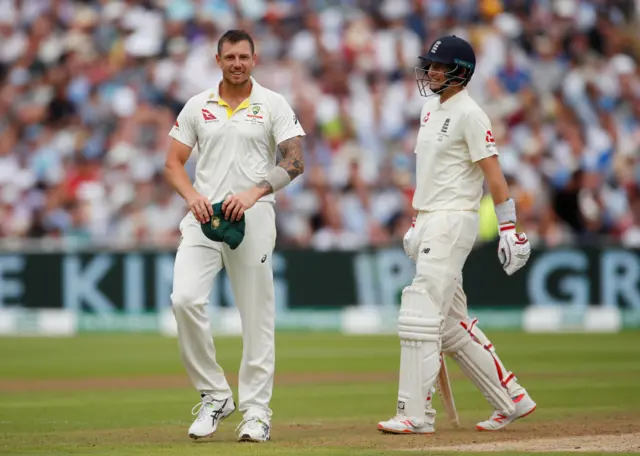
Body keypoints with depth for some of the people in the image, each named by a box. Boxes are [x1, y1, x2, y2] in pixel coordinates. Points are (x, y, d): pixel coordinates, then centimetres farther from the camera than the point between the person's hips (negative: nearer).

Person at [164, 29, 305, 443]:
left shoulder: (273, 105, 3)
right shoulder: (197, 107, 11)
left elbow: (295, 162, -6)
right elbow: (174, 163, 11)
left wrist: (255, 192, -21)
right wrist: (192, 195, -10)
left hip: (253, 218, -2)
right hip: (203, 219, 2)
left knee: (257, 314, -1)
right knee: (185, 299, -16)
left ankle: (256, 411, 7)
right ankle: (214, 395, -3)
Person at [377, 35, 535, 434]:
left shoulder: (469, 113, -11)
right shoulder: (432, 109, 17)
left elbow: (493, 173, -16)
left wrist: (508, 227, -20)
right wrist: (418, 223, 24)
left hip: (454, 220, -10)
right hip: (431, 222, 10)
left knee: (420, 315, -14)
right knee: (451, 323, 12)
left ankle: (416, 414, -12)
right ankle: (511, 400, 19)